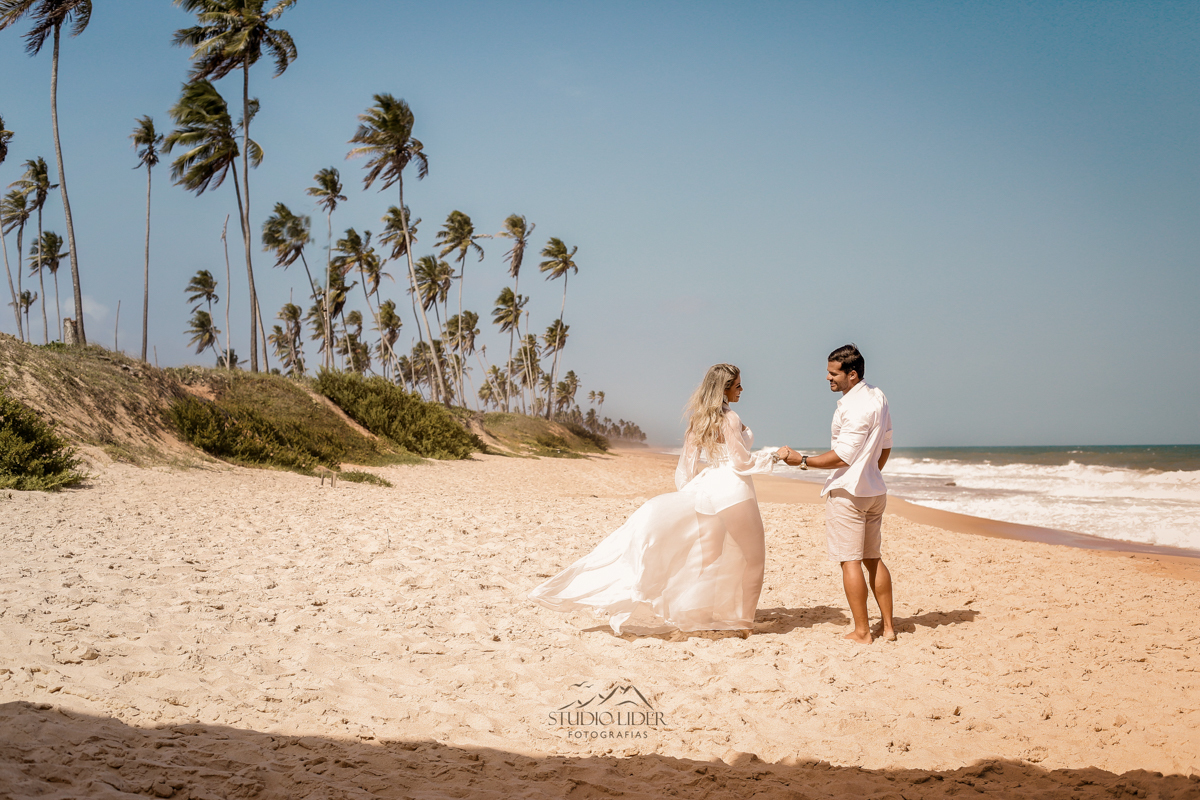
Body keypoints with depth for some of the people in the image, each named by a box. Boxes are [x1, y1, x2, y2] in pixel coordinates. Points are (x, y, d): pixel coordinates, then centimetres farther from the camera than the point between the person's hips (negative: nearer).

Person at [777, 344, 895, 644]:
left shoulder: (853, 407, -19)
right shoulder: (878, 398, 11)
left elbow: (843, 457, -21)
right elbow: (885, 447, 19)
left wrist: (801, 460, -16)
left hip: (847, 491, -10)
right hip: (874, 491, 10)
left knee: (850, 560, -3)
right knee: (873, 558, 15)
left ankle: (861, 631, -1)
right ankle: (888, 626, 18)